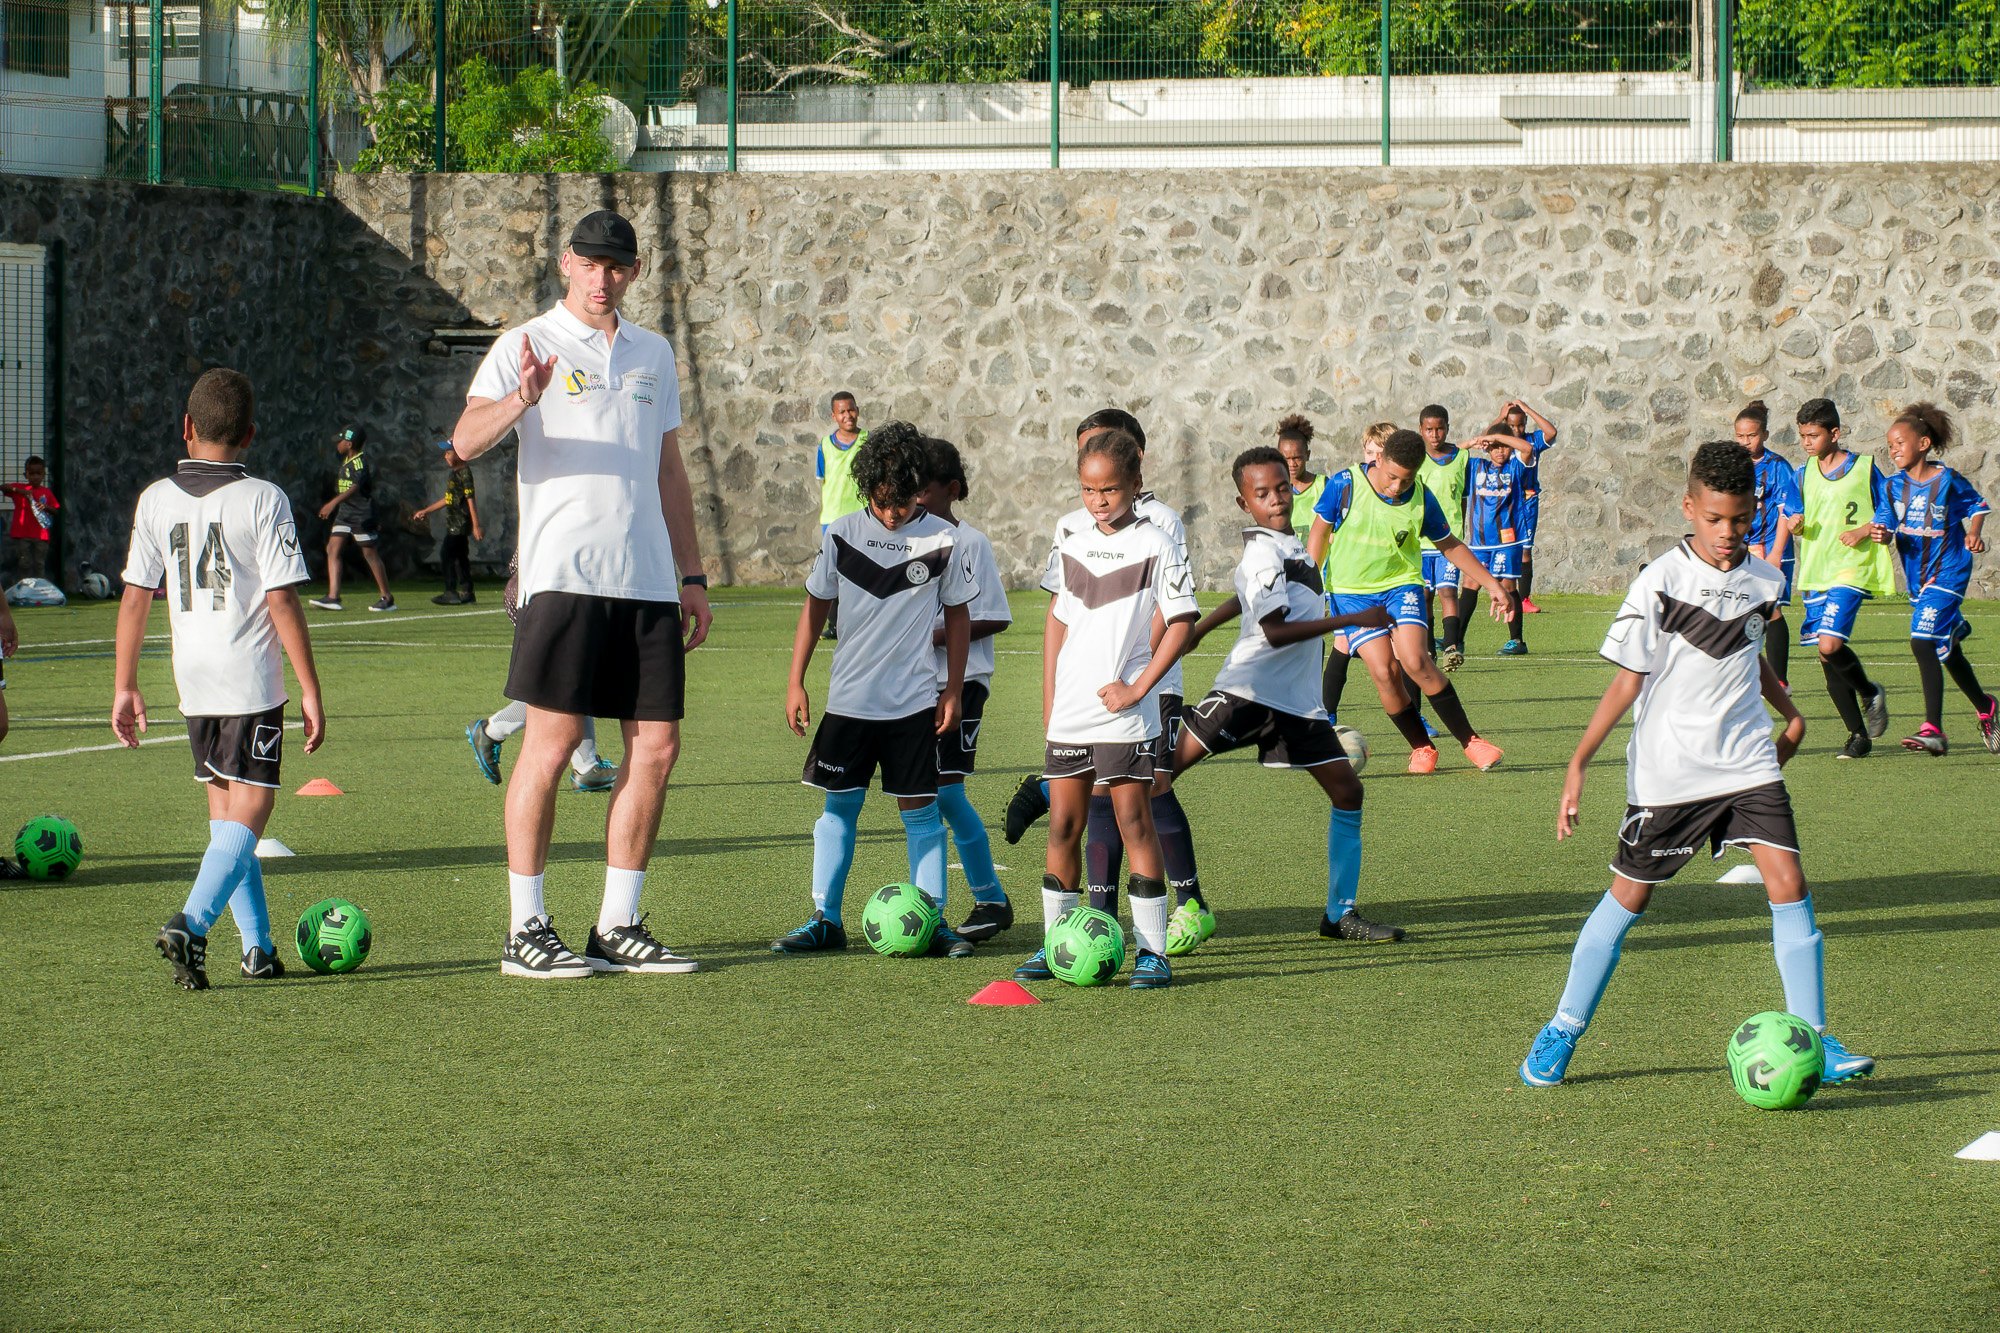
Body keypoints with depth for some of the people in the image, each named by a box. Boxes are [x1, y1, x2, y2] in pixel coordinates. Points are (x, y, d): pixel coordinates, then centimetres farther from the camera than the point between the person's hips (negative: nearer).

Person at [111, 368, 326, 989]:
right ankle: (192, 922, -22)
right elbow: (282, 600, -10)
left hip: (193, 682, 4)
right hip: (252, 679, -4)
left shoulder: (157, 499, 4)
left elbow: (135, 597, 4)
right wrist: (310, 691, -5)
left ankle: (258, 945, 17)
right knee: (248, 812, -2)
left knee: (226, 809, 16)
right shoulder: (263, 500, -7)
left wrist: (125, 687, 11)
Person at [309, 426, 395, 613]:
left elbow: (355, 487, -32)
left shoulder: (360, 462, -17)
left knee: (370, 554, -2)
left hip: (362, 513, -9)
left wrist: (334, 503, -43)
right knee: (333, 549, -3)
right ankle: (333, 597, -8)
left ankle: (387, 598, 8)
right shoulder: (346, 461, 12)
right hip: (345, 513, 9)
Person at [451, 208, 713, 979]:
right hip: (563, 576, -6)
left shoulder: (652, 355, 18)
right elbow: (465, 442, -14)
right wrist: (519, 401, -34)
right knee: (551, 742, -7)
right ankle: (525, 931, -1)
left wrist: (692, 575, 19)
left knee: (656, 747, 2)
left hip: (648, 583, 6)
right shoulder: (528, 346, 1)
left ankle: (618, 927, 10)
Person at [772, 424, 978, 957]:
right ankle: (825, 919, 10)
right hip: (848, 698, 1)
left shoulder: (944, 540, -5)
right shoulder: (843, 533, -2)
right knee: (839, 806, 5)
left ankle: (933, 919, 7)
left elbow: (958, 616, 4)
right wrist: (796, 683, 5)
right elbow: (816, 604, 7)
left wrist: (952, 691, 2)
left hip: (915, 702, -1)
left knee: (920, 808, 1)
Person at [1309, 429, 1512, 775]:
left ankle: (1470, 740, -10)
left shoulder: (1422, 501, -9)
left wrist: (1491, 583, 8)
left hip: (1402, 586, 0)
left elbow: (1450, 545, 8)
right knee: (1383, 673, -15)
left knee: (1415, 662, -21)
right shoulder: (1345, 486, -14)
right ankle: (1421, 747, 4)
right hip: (1353, 592, 0)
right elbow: (1320, 533, 0)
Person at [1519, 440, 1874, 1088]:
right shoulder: (1661, 582, -12)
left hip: (1748, 762, 4)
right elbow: (1628, 679, -9)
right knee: (1629, 894, 5)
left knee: (1788, 882, -10)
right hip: (1667, 770, -3)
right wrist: (1578, 764, -12)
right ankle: (1561, 1032, 19)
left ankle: (1812, 1038, -3)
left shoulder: (1764, 581, 2)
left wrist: (1790, 713, 27)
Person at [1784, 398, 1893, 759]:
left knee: (1829, 644, -22)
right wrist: (1795, 526, -4)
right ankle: (1858, 733, 14)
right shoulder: (1804, 474, 11)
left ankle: (1869, 693, 7)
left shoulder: (1864, 468, -2)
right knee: (1827, 657, 3)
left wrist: (1863, 531, -11)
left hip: (1850, 569, -5)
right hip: (1814, 572, 5)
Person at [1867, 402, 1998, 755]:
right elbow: (1887, 526, -2)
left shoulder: (1949, 481, -10)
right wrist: (1881, 533, -24)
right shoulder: (1894, 487, 2)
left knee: (1923, 641, -21)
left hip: (1947, 574, -6)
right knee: (1947, 650, 18)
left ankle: (1933, 729, -24)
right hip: (1917, 577, 6)